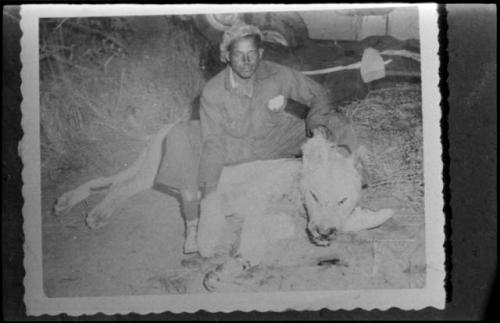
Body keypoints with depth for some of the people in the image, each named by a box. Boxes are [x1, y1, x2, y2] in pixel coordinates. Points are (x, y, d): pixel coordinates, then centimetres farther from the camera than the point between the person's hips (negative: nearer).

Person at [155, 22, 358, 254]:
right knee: (183, 141, -27)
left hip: (274, 144, 1)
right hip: (233, 147, -1)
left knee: (333, 127, -16)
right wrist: (208, 189, -33)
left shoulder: (279, 76, -19)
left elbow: (317, 95, -5)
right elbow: (213, 142, -23)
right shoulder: (213, 91, -22)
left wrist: (318, 123, -27)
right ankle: (192, 227, -18)